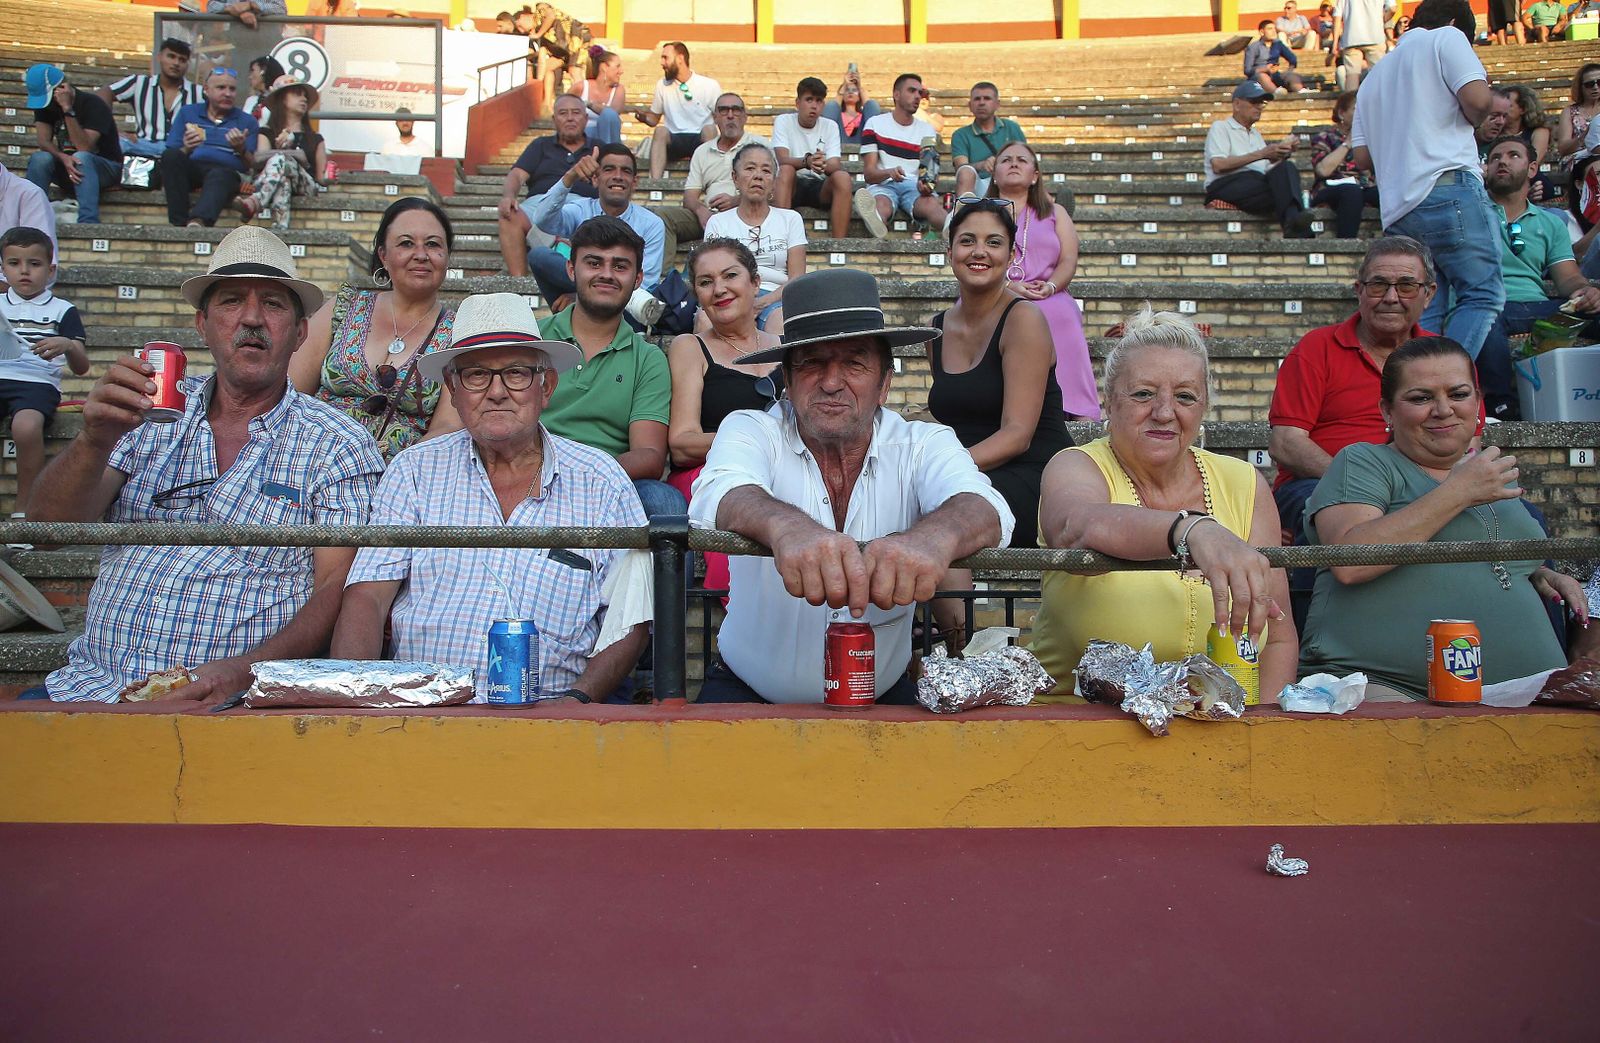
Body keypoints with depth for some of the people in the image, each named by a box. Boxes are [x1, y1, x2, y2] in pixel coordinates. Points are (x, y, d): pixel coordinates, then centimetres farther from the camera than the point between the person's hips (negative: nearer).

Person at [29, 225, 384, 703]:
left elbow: (339, 588, -6)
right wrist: (96, 441, -17)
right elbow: (48, 528, 3)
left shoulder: (338, 444, 1)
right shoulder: (149, 413, 11)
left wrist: (243, 671, -21)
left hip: (236, 701, -3)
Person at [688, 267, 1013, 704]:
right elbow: (720, 496, -28)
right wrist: (786, 526, -52)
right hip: (749, 692, -2)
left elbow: (986, 511, -24)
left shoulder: (923, 446, -4)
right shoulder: (749, 430, -6)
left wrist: (933, 536, -49)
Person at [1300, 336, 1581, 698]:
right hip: (1381, 682, -6)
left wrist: (1540, 574, 17)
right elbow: (1349, 563, -17)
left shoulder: (1494, 475, 23)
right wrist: (1457, 492, -12)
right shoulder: (1362, 462, 2)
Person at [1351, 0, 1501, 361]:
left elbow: (1363, 157, 21)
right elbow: (1477, 100, -9)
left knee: (1423, 313, 6)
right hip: (1449, 189, -7)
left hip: (1396, 208, 7)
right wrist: (1472, 120, 12)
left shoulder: (1373, 77, 28)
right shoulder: (1446, 37, 8)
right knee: (1482, 294, -5)